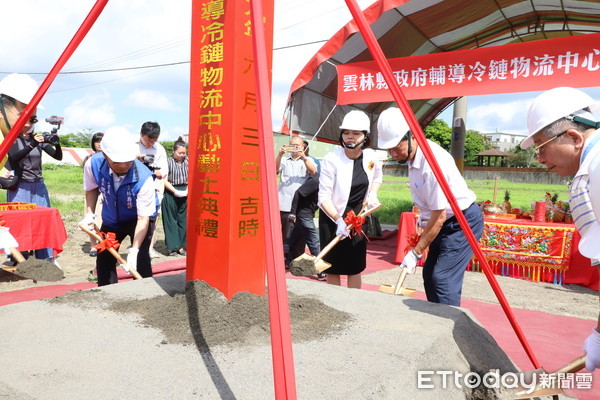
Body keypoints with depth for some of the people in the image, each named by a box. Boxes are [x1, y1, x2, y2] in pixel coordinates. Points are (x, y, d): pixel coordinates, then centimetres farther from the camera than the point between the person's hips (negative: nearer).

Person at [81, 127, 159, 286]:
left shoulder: (143, 178, -37)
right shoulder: (93, 164, -26)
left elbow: (143, 218, -34)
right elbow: (92, 189, -1)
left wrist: (134, 251, -39)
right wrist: (89, 215, -11)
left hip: (139, 218, -4)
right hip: (111, 218, 5)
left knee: (140, 260, -20)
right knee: (104, 258, 12)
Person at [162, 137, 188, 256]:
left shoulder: (187, 161, 5)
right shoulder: (168, 162, -5)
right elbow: (165, 181, -7)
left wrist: (188, 190, -6)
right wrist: (175, 191, -14)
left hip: (184, 194, 3)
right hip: (171, 193, -3)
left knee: (183, 220, 7)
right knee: (171, 220, 2)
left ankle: (181, 246, 15)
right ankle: (172, 247, 8)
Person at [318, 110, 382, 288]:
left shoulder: (370, 156, -5)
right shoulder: (332, 159, -19)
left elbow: (378, 176, 19)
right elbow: (324, 197, -20)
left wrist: (372, 194, 1)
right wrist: (338, 220, -32)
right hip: (332, 218, -4)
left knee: (355, 267, 9)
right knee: (333, 266, 5)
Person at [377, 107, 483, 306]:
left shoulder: (433, 162, -30)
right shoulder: (411, 156, -2)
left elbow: (439, 217, -25)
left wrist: (415, 253, -20)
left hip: (464, 222, -9)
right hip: (445, 222, 9)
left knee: (442, 278, -15)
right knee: (430, 274, 11)